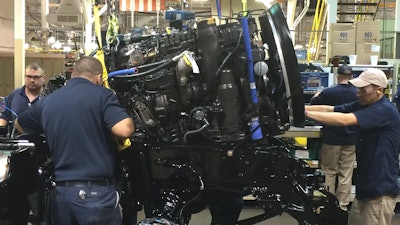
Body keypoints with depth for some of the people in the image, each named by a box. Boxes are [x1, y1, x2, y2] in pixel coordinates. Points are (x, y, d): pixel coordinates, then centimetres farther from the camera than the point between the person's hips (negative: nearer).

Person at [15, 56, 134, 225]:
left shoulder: (47, 101, 11)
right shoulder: (102, 95, -6)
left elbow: (19, 124, 28)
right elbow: (124, 130, -19)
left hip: (61, 193, 5)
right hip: (97, 193, -5)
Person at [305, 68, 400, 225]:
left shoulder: (385, 110, -20)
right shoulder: (363, 105, 8)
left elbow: (344, 120, -31)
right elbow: (330, 109, -1)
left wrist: (306, 113, -30)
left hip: (381, 188, -8)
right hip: (366, 184, 8)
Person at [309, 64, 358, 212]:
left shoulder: (328, 92, -13)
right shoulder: (358, 94, -6)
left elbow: (313, 104, 6)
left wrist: (317, 95, 26)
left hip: (332, 138, -2)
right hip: (351, 139, 2)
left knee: (329, 172, 11)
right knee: (346, 174, 9)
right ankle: (343, 205, 14)